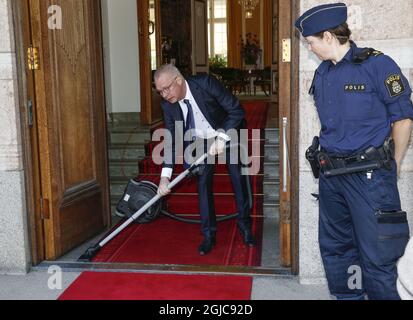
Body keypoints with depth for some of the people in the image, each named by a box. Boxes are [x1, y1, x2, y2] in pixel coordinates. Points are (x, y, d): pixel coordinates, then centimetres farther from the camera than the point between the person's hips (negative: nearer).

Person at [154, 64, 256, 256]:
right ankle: (208, 235, 9)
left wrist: (222, 137, -36)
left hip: (229, 134, -2)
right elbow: (172, 140, -14)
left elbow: (237, 110, -26)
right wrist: (165, 176, -23)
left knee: (238, 179, 3)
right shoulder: (168, 105, -17)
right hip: (201, 141, 3)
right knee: (203, 183, -3)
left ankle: (245, 227, 21)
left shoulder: (206, 83, -30)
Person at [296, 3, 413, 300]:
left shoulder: (376, 64, -9)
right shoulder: (322, 73, 10)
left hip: (368, 174, -7)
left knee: (376, 255, -4)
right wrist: (330, 158, 15)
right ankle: (347, 296, 33)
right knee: (334, 247, 16)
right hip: (330, 173, 7)